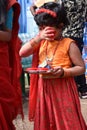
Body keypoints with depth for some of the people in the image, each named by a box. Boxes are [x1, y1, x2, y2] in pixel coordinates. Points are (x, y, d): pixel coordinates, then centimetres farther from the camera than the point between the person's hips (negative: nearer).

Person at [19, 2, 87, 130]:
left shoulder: (68, 44, -7)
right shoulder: (41, 42, 8)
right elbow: (22, 53, -2)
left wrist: (63, 72, -22)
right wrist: (38, 38, -11)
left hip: (62, 89, -5)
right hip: (44, 89, 5)